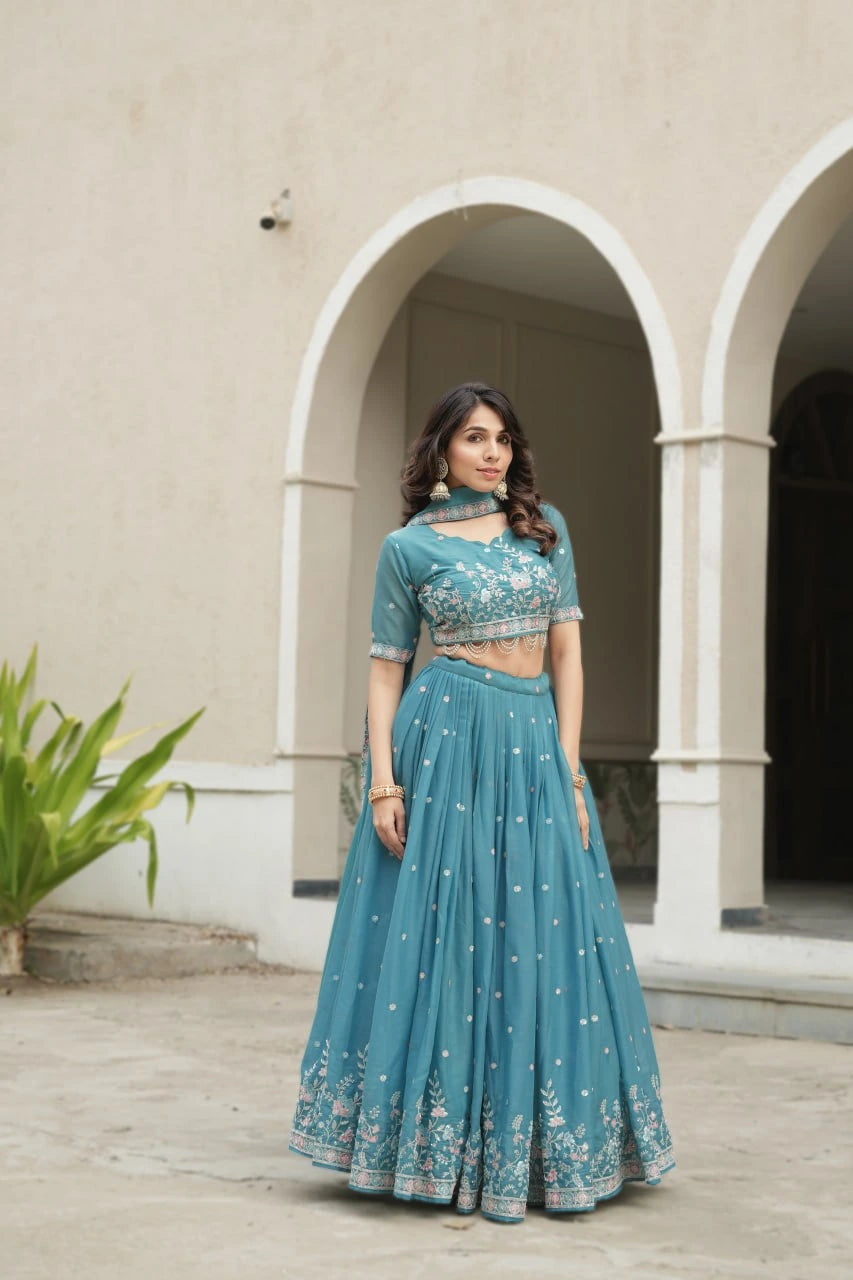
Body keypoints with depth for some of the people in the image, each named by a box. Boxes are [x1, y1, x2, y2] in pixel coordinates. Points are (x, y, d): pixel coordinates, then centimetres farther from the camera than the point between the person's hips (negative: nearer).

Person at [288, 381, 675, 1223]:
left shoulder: (544, 525, 11)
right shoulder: (409, 545, 3)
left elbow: (566, 649, 8)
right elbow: (386, 667, 2)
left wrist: (570, 768, 0)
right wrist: (383, 780, -9)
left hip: (535, 743, 4)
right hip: (446, 739, -3)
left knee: (535, 944, 3)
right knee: (438, 935, -4)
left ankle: (516, 1150, 14)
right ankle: (432, 1149, 7)